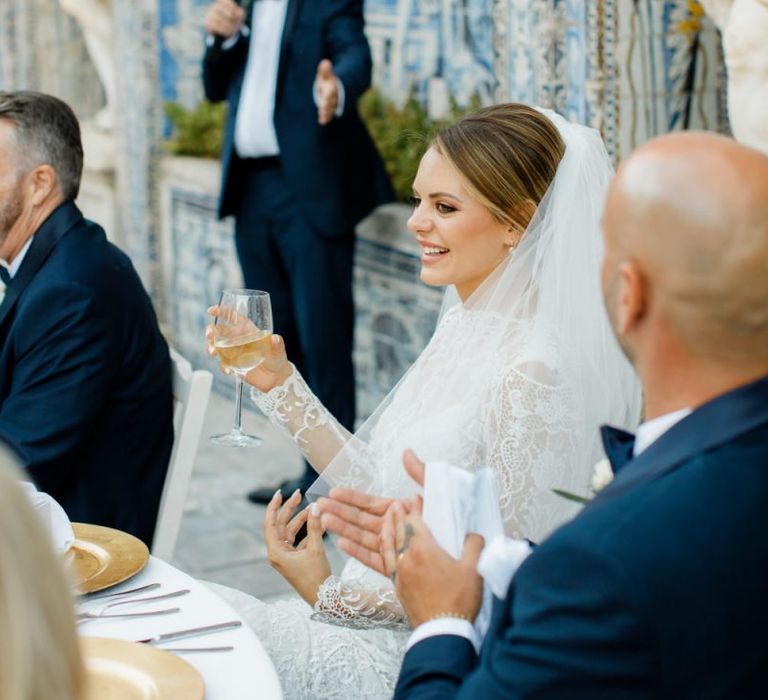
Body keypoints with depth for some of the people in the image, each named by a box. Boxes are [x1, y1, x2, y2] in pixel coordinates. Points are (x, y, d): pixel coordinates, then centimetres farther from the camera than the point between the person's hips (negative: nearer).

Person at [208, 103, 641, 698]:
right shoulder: (463, 327, 4)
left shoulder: (533, 373, -23)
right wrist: (279, 383, 4)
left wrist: (332, 594, -15)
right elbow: (380, 488, 8)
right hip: (391, 620, 8)